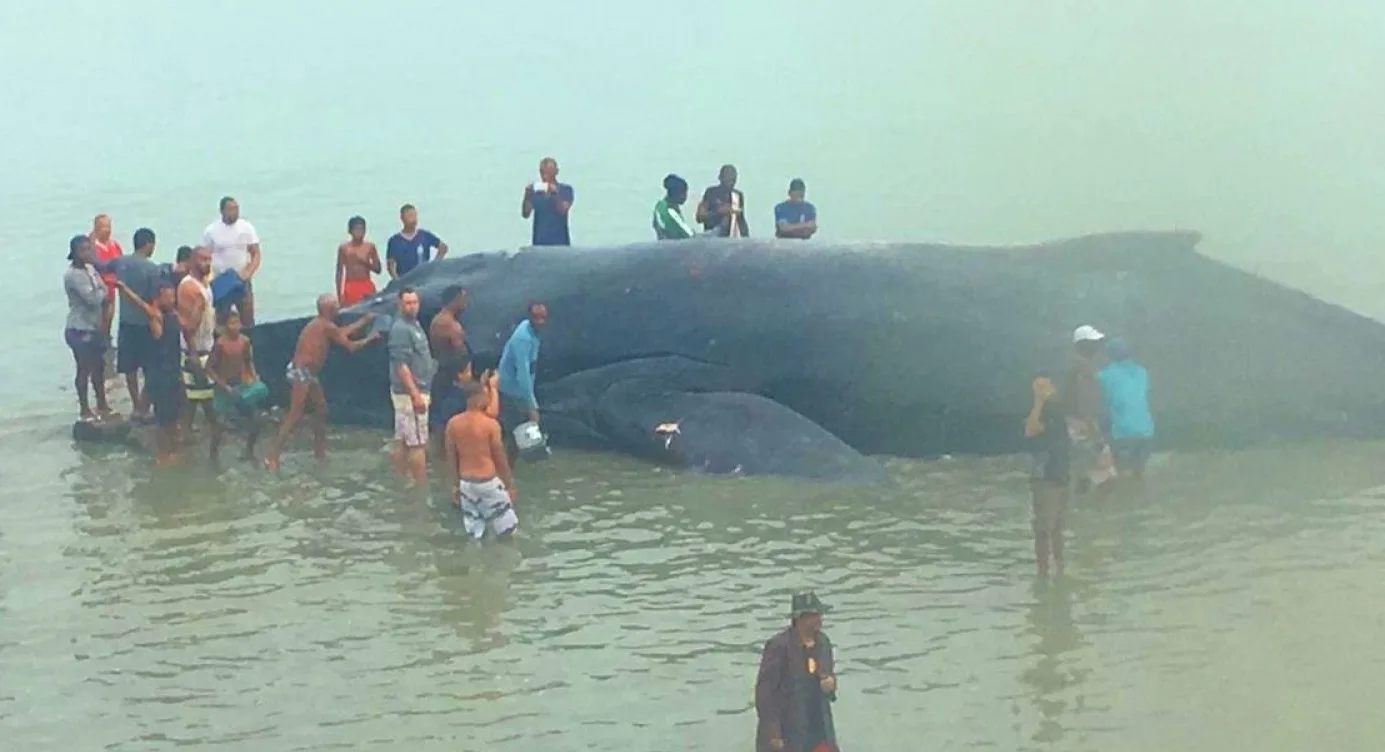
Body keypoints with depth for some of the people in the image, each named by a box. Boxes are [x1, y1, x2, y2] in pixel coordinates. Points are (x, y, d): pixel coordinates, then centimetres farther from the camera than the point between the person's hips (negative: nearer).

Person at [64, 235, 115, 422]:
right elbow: (93, 298, -24)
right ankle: (85, 411, 10)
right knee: (84, 370, 0)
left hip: (94, 327, 9)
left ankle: (102, 406, 29)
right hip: (80, 330, -9)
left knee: (99, 367, 16)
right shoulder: (73, 274, -20)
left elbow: (102, 293, 11)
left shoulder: (90, 268, 8)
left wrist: (100, 293, -9)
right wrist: (102, 290, -6)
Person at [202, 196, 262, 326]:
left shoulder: (247, 227, -3)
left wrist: (249, 272, -16)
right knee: (221, 322, 4)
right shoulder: (211, 230, -4)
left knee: (248, 321, 3)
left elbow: (256, 254, 0)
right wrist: (207, 278, -10)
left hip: (243, 282, 1)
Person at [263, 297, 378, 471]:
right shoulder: (327, 327, -12)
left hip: (308, 373, 10)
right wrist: (369, 339, 8)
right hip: (300, 372, -10)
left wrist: (365, 320, 37)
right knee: (295, 416, -12)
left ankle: (320, 450, 28)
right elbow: (350, 347, -8)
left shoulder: (322, 324, 15)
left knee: (321, 409, 18)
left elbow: (343, 332, 28)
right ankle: (273, 457, -14)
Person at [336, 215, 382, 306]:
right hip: (350, 287, -1)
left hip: (367, 287, 1)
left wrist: (365, 262, -13)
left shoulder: (370, 247, 4)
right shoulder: (344, 248, 1)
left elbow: (378, 269, 5)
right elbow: (339, 272, 4)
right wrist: (339, 294, 0)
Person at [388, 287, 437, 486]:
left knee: (402, 440, 13)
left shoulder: (414, 323, 11)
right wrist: (416, 395, -24)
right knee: (418, 443, -6)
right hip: (409, 393, -10)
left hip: (411, 391, 10)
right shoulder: (401, 328, -19)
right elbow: (401, 365, -23)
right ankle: (422, 487, -3)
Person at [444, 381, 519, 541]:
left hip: (466, 482, 5)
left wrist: (455, 485, 16)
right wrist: (509, 485, 4)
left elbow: (451, 458, 5)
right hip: (488, 481, -5)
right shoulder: (491, 424, -14)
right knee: (507, 529, 7)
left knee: (474, 534, 10)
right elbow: (500, 458, -8)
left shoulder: (453, 423, -2)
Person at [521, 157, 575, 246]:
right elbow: (525, 214, -1)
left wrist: (555, 194, -24)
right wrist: (527, 195, -15)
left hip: (560, 242, -2)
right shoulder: (534, 190, 7)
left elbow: (563, 210, -12)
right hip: (539, 241, 2)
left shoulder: (566, 189, 2)